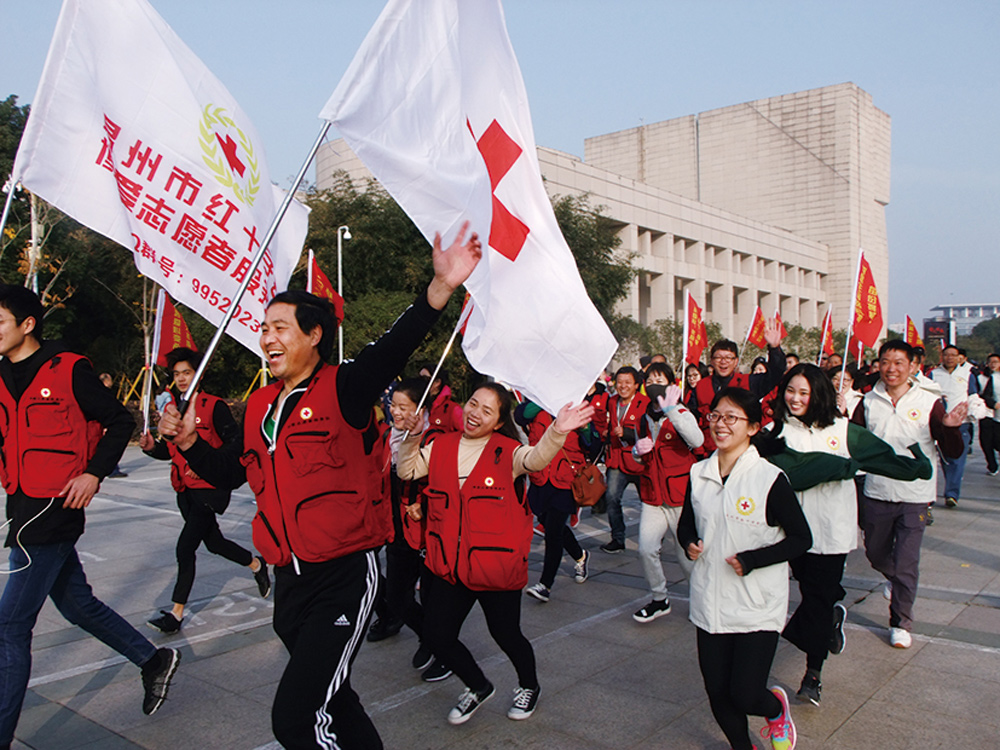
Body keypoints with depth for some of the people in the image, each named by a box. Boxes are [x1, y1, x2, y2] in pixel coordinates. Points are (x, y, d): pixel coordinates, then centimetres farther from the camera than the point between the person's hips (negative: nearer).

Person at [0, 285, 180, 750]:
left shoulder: (68, 370, -10)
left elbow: (120, 422, -6)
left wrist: (93, 473, -14)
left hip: (54, 508, -8)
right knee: (75, 602, 18)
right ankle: (153, 661, 33)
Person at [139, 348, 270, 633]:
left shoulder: (214, 406, -11)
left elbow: (236, 444, -13)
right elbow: (170, 450, 15)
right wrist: (152, 446, -5)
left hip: (209, 487, -7)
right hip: (185, 489, 7)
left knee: (185, 547, -12)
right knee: (213, 541, 18)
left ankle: (176, 613, -1)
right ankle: (256, 564, 43)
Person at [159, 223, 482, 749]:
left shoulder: (343, 389, -11)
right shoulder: (260, 405, 10)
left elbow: (394, 347, -28)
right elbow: (230, 473, 19)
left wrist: (441, 287, -43)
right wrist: (188, 441, 3)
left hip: (345, 576, -7)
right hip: (290, 579, 8)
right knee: (331, 697, 22)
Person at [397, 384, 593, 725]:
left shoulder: (507, 452, -7)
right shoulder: (441, 446, 5)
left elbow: (535, 459, -26)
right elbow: (407, 471, 5)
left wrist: (556, 432, -45)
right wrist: (411, 438, -12)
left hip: (496, 564, -4)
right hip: (447, 563, 4)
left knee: (505, 633, 10)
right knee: (438, 635, 7)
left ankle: (528, 685, 44)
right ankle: (478, 687, 37)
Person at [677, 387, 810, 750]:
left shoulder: (770, 479, -12)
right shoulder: (699, 473, 2)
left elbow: (801, 538, -7)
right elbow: (686, 523, 16)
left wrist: (751, 560, -17)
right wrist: (690, 543, -7)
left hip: (757, 606, -4)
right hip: (710, 601, 4)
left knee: (745, 695, -4)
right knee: (718, 693, 9)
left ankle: (777, 710, 32)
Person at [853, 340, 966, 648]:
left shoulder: (929, 403, -6)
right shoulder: (868, 402, 2)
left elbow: (953, 452, -6)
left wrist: (950, 428, -24)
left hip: (914, 497, -3)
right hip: (876, 493, 3)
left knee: (906, 563, -1)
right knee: (876, 554, 18)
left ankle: (900, 623, 20)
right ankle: (896, 580, 52)